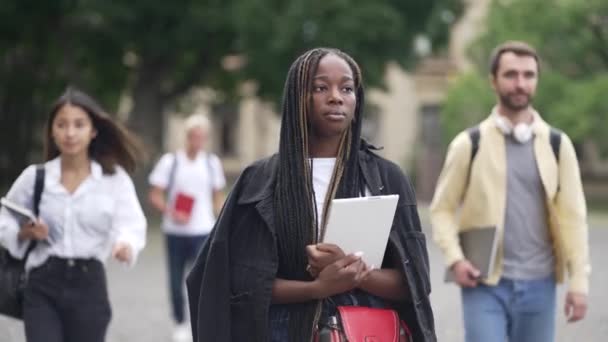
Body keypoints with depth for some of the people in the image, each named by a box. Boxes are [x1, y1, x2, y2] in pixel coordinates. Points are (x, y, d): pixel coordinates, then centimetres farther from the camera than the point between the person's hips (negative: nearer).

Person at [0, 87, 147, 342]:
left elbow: (132, 223, -12)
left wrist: (126, 245, -34)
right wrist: (25, 233, -10)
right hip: (42, 287, 0)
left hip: (89, 284, 0)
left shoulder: (115, 178, -2)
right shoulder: (34, 176, 1)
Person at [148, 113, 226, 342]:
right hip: (175, 231, 0)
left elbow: (217, 198, 16)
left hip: (203, 232, 0)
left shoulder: (212, 162, 7)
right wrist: (171, 212, -19)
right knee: (176, 281, 6)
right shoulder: (169, 161, -1)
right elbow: (155, 196, -2)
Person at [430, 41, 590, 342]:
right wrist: (454, 258, -12)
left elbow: (573, 216, 4)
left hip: (539, 285, 2)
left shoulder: (557, 145, 5)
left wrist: (579, 281, -1)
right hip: (485, 285, -2)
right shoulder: (469, 144, 0)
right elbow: (443, 208, 3)